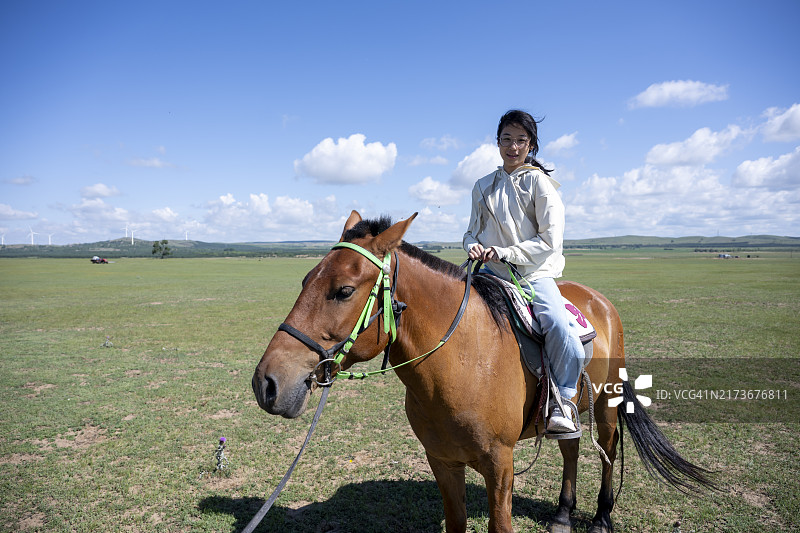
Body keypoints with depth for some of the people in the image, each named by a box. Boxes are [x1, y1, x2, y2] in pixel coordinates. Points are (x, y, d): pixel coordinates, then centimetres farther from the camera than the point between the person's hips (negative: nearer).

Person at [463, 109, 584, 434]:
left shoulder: (539, 182, -3)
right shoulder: (483, 186, 12)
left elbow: (550, 240, -10)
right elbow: (474, 230, 18)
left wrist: (504, 252, -17)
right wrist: (474, 246, -6)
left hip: (534, 274, -4)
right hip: (492, 274, 5)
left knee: (558, 327, -30)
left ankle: (560, 404, -9)